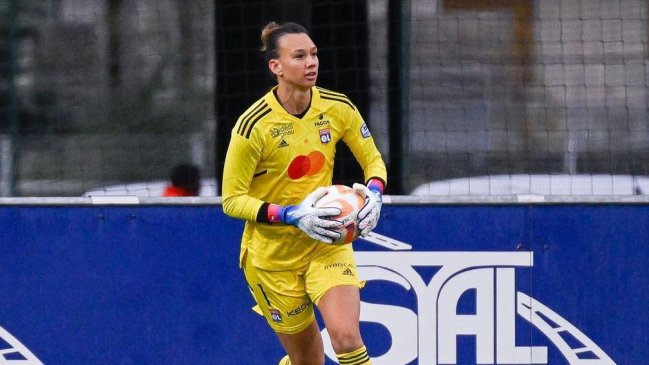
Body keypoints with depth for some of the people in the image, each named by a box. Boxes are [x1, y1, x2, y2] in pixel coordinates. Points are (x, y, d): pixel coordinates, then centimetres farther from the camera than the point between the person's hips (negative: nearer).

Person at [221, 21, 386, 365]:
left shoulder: (338, 108, -7)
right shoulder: (254, 125, -19)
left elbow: (373, 160, 8)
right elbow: (232, 200, -15)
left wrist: (374, 193, -14)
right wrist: (293, 215, -27)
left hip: (327, 243, 2)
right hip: (272, 255, -2)